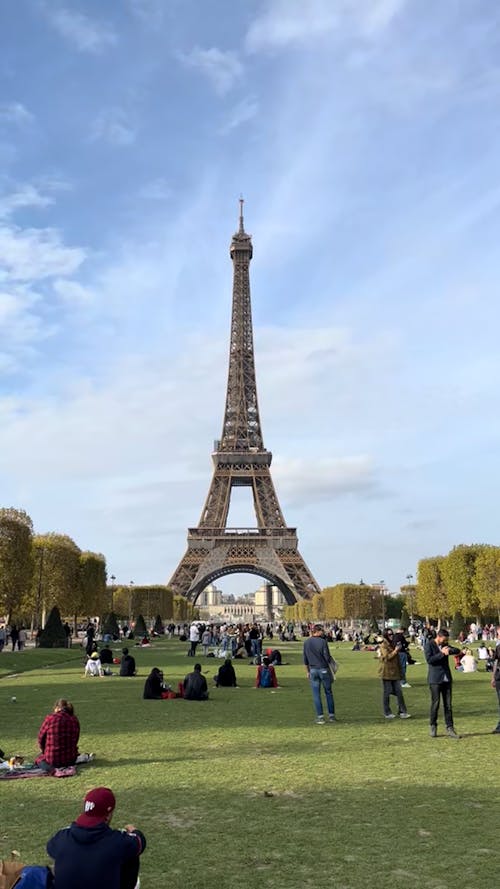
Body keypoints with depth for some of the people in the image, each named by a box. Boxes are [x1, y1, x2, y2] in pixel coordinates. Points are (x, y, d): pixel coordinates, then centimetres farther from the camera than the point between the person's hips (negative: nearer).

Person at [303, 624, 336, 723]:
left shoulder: (306, 642, 2)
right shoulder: (323, 642, -12)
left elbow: (305, 659, 6)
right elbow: (327, 657, -11)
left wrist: (307, 672, 15)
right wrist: (332, 669, 3)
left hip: (313, 670, 3)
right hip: (324, 669, -3)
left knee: (316, 694, 5)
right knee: (328, 692, 11)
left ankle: (320, 717, 3)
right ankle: (331, 715, 15)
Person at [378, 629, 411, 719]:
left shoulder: (394, 644, 14)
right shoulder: (383, 646, -7)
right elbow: (387, 657, -19)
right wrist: (395, 650, -18)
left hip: (395, 672, 6)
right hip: (386, 672, -6)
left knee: (399, 692, 1)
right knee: (386, 692, 1)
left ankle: (402, 712, 3)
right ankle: (387, 713, 10)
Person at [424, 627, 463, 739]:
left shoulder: (445, 645, 12)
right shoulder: (429, 645, -7)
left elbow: (457, 650, 7)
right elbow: (429, 659, -17)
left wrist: (450, 650, -12)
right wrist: (441, 653, -20)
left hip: (447, 678, 6)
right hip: (435, 679, -5)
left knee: (448, 704, 4)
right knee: (435, 703, -1)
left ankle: (449, 728, 8)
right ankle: (433, 726, 13)